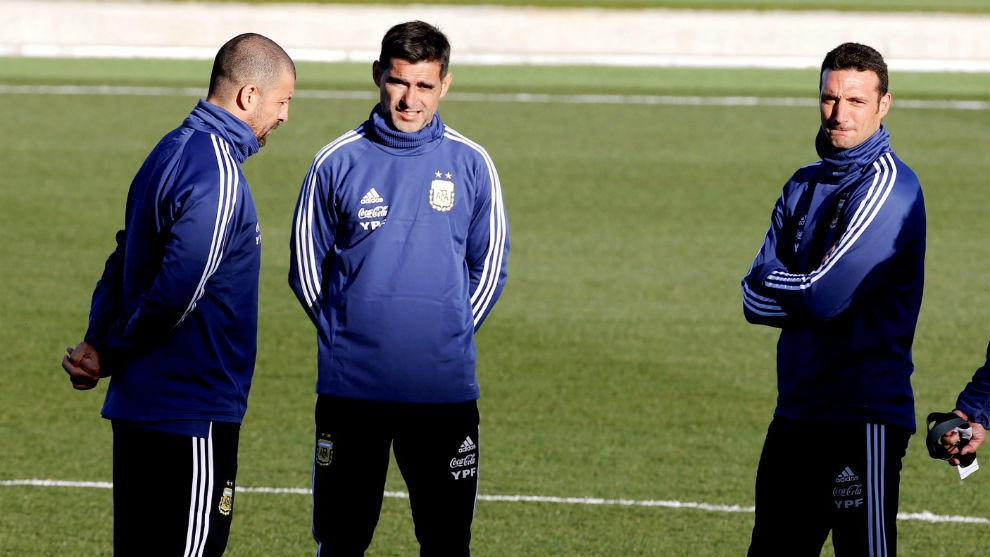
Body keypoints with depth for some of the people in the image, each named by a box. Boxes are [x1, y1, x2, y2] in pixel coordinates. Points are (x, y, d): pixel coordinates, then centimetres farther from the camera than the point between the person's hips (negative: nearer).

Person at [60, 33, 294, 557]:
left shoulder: (172, 151, 12)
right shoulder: (218, 176, -19)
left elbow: (124, 259, 13)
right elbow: (176, 294, -23)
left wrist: (97, 342, -1)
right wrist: (109, 357, -8)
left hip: (140, 403, 9)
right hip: (191, 411, -9)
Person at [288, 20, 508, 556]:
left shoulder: (471, 165, 1)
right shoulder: (338, 162, -1)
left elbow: (489, 264, 11)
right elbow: (306, 264, 8)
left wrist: (452, 335, 6)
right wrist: (344, 336, 5)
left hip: (446, 391, 1)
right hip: (351, 389, -1)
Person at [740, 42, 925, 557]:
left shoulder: (888, 186, -11)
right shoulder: (804, 186, 14)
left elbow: (824, 296, -19)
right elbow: (753, 300, 8)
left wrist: (773, 284, -1)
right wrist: (802, 295, -11)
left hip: (864, 413, -8)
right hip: (797, 412, 8)